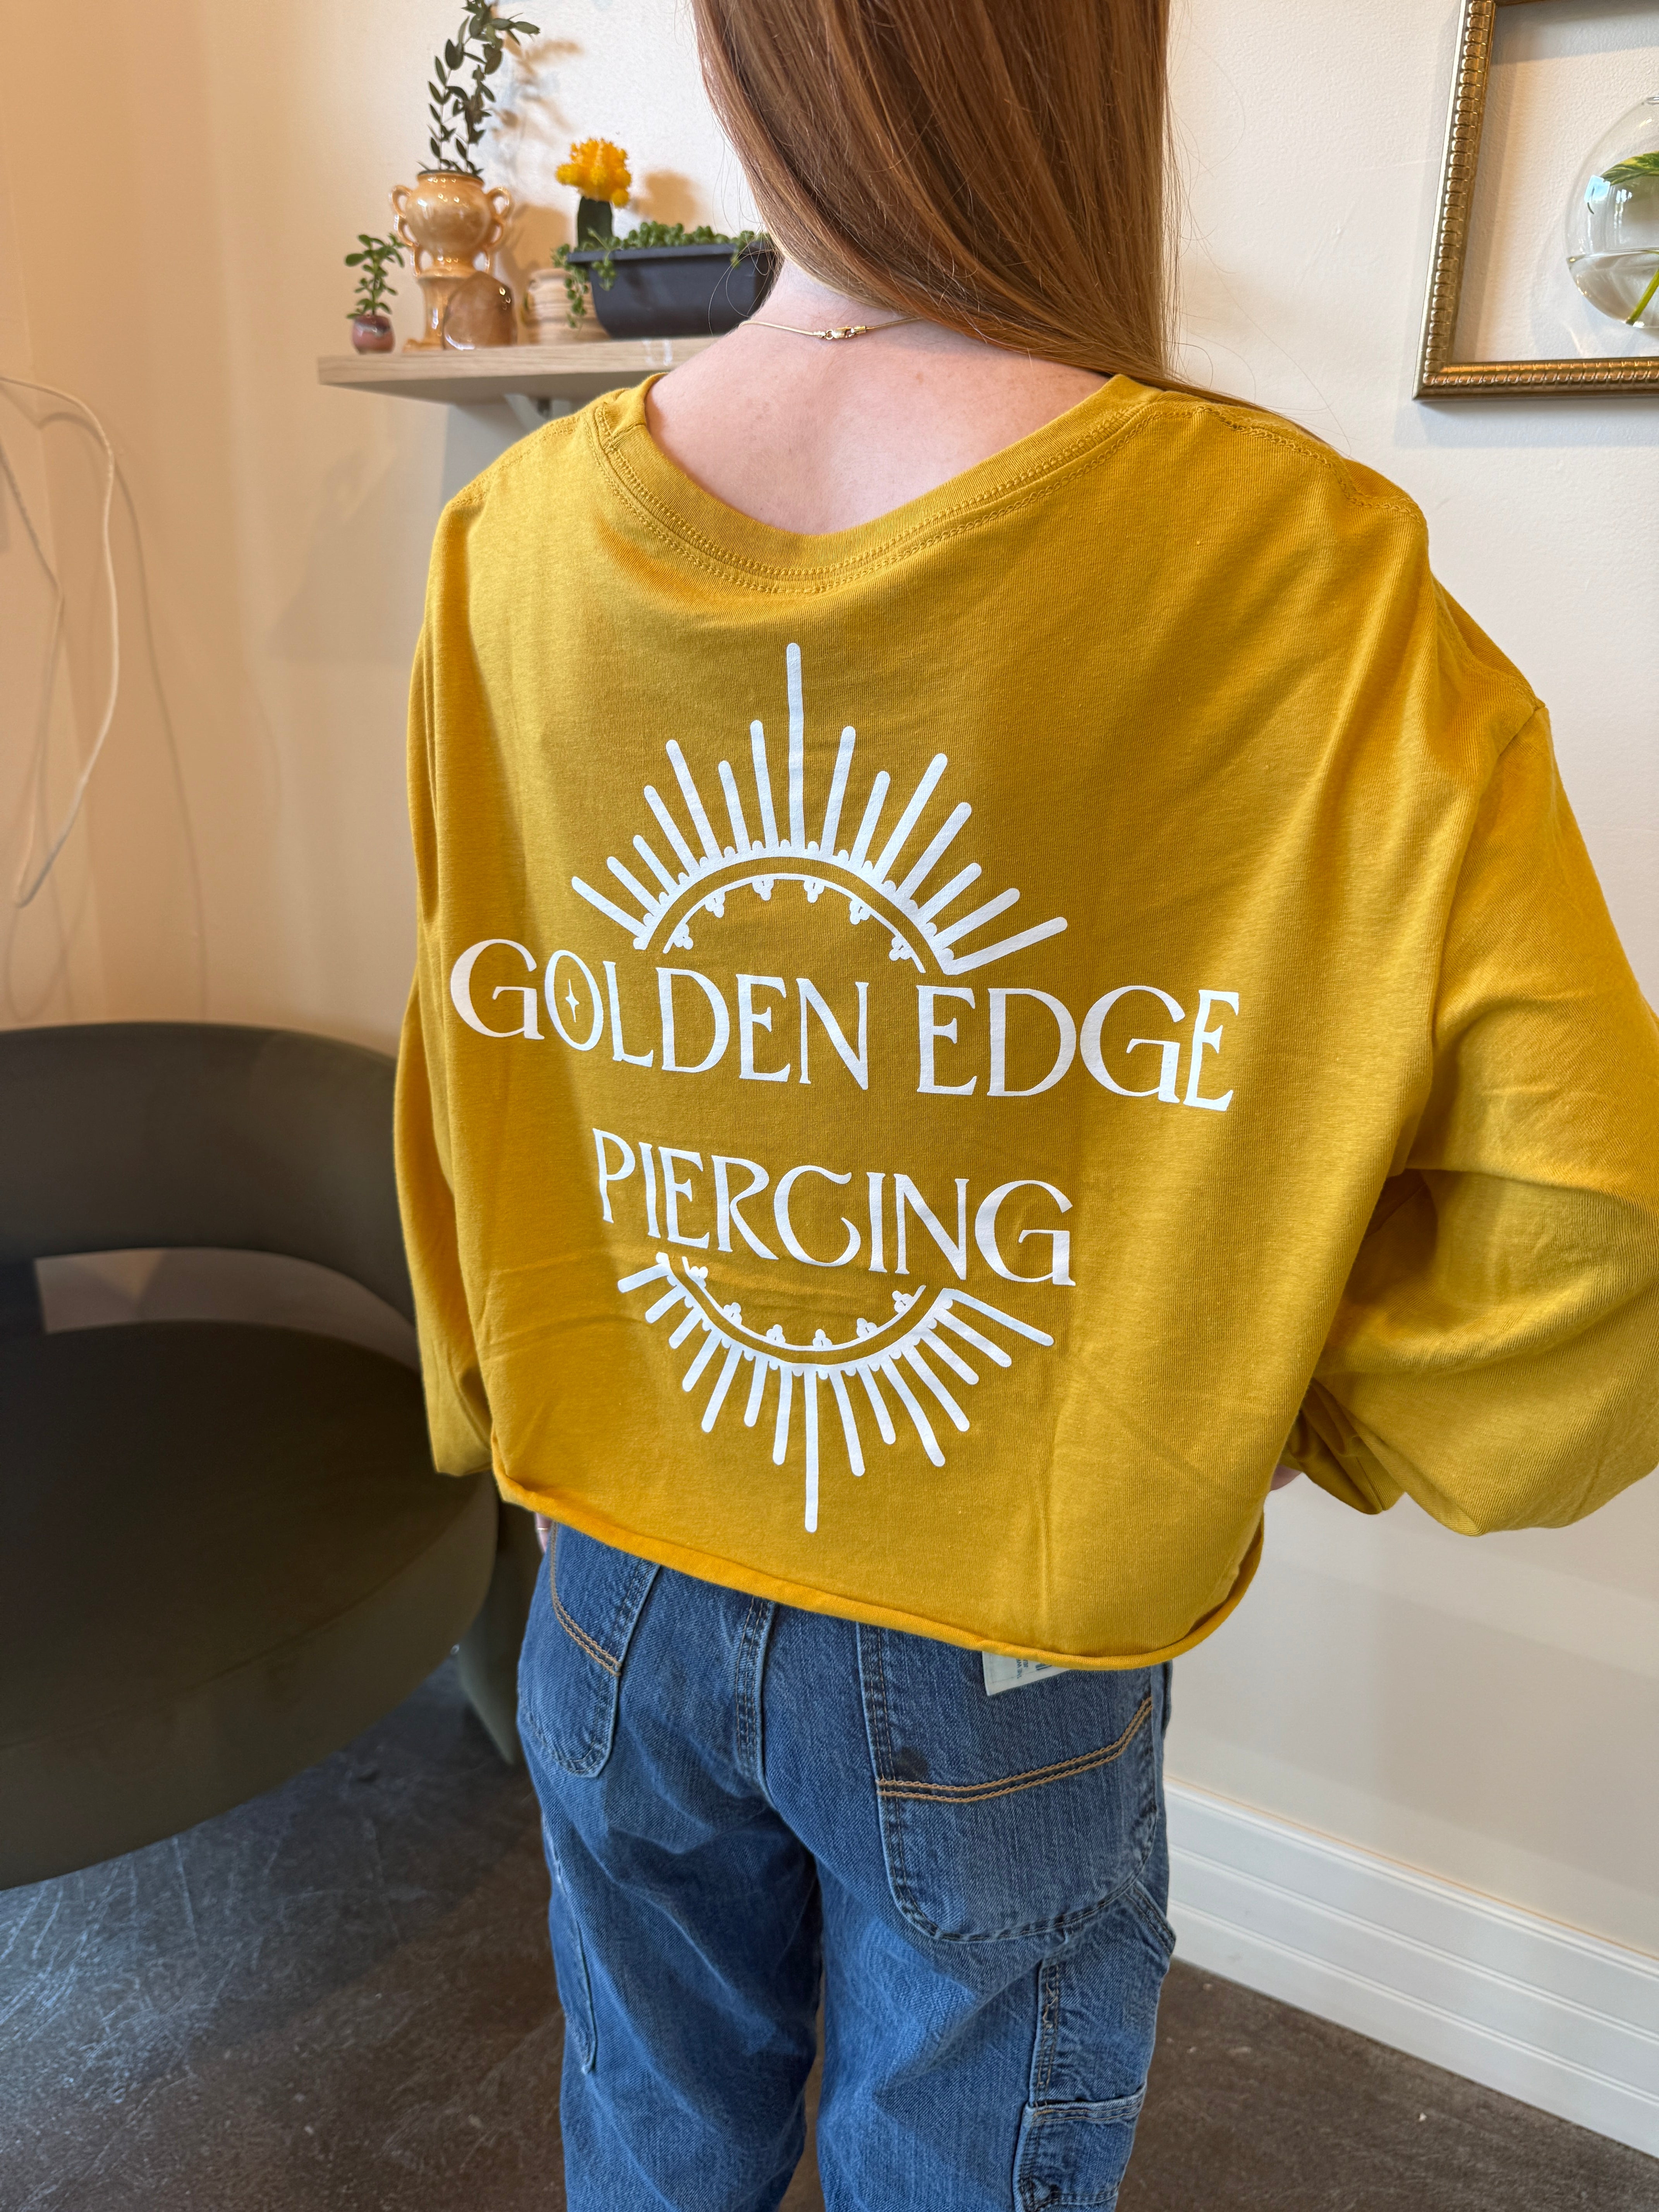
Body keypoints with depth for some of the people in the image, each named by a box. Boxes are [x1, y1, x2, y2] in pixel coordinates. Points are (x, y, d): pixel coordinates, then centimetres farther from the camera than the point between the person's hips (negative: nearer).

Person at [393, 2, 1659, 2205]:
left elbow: (459, 1083, -1)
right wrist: (1313, 1410, -2)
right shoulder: (1296, 575, -22)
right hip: (1000, 1687, -3)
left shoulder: (514, 539, -11)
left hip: (616, 1603, 4)